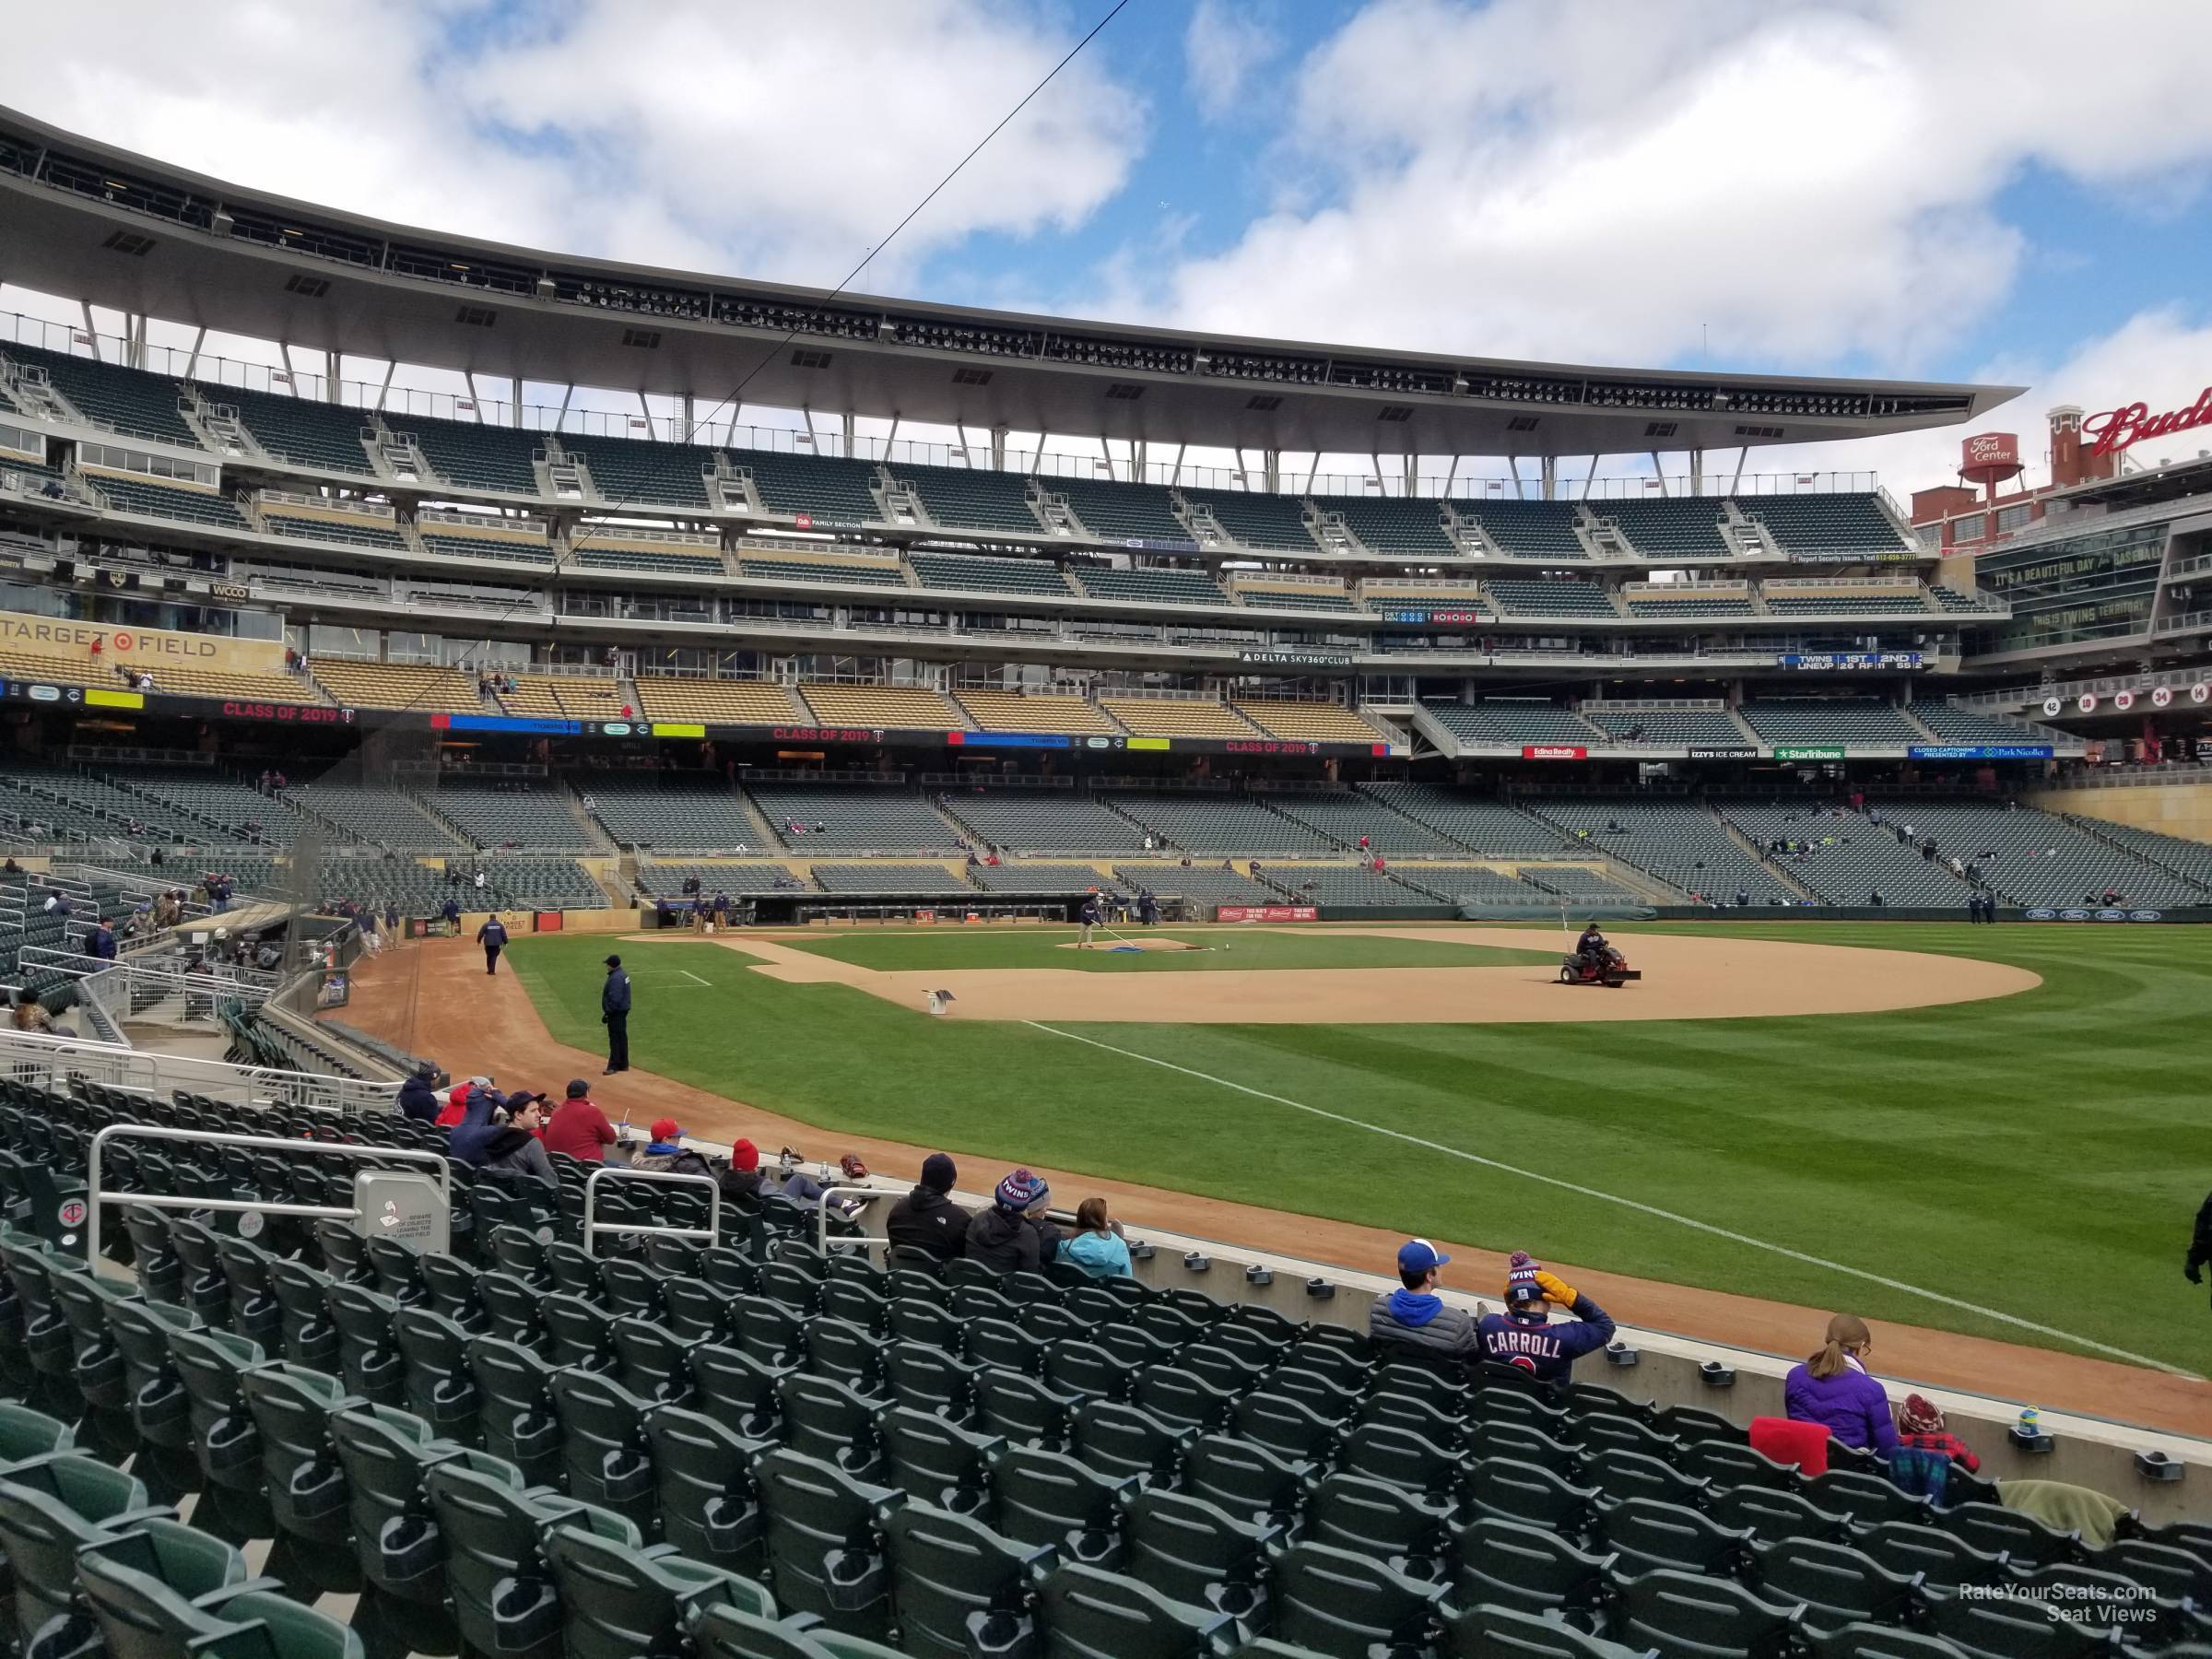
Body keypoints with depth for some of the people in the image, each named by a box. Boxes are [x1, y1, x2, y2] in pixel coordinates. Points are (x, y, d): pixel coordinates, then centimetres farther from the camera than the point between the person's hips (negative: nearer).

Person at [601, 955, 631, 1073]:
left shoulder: (615, 978, -21)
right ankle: (623, 1064, 22)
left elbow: (614, 998, -26)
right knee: (622, 1037, 15)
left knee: (615, 1039, -6)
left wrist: (607, 1013, -20)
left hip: (616, 1012, -11)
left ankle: (613, 1066, -2)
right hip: (623, 1010, 11)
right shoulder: (623, 975, 12)